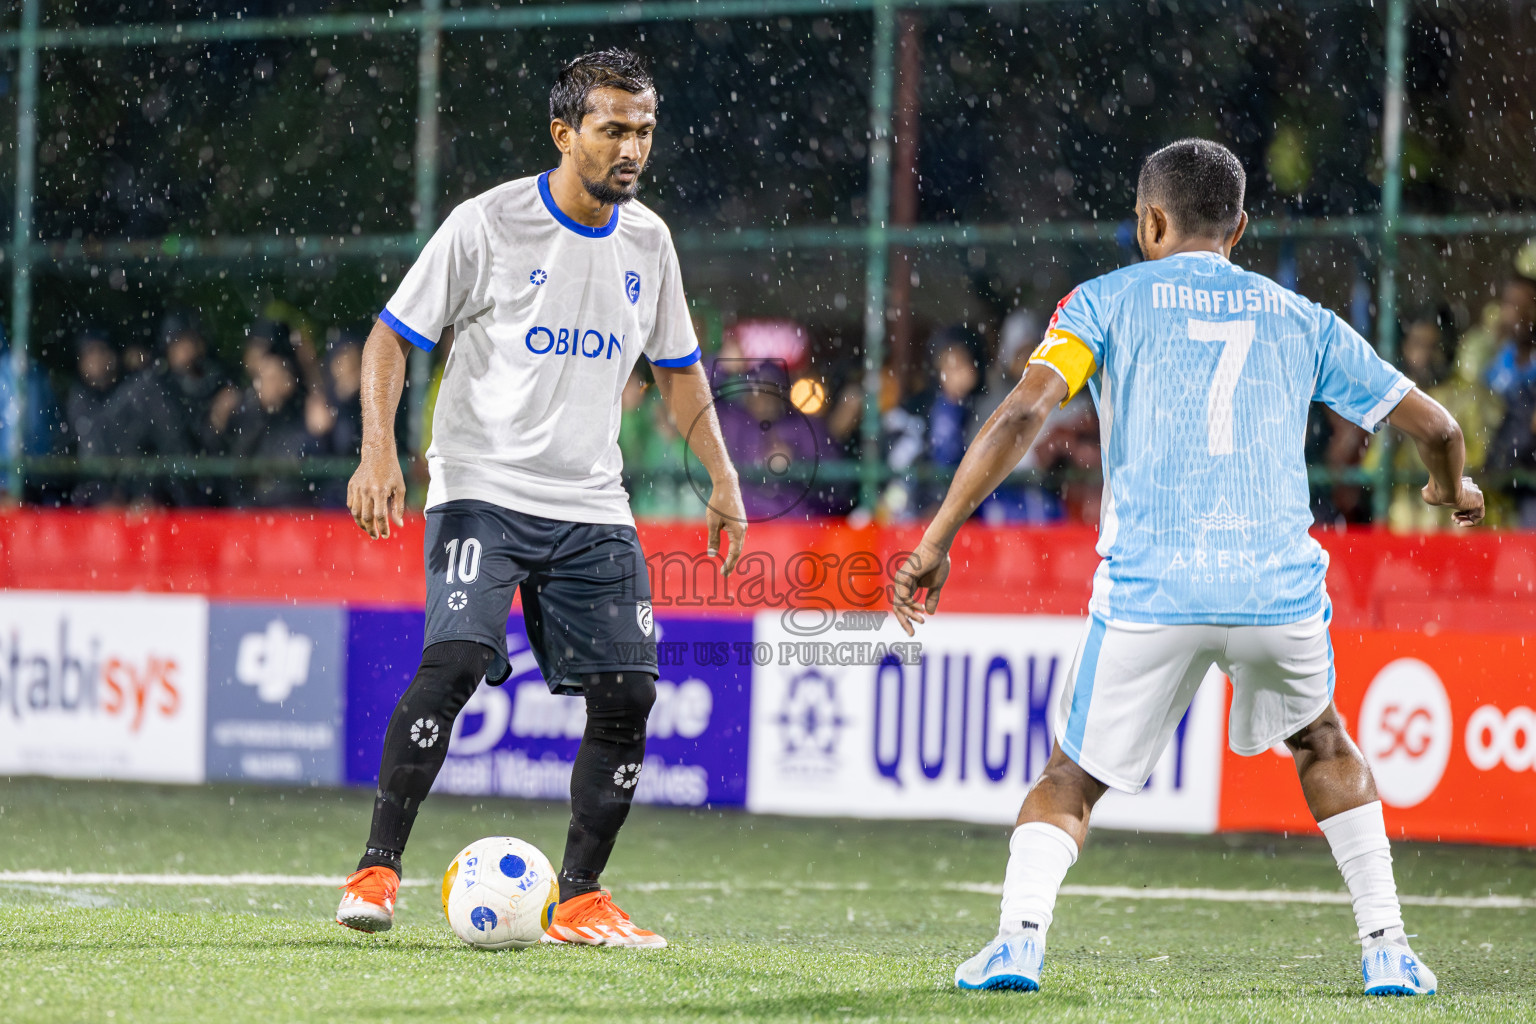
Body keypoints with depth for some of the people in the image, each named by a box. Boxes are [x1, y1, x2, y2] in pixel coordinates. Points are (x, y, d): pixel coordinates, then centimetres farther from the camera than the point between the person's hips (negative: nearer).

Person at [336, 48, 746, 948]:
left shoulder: (647, 242, 8)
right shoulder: (488, 224, -7)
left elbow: (679, 369, 20)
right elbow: (393, 336, -3)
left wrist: (723, 479, 10)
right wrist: (379, 450, -17)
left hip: (592, 508, 5)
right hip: (481, 490, -5)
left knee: (628, 692, -3)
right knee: (455, 661, -23)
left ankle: (580, 900, 9)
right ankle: (378, 869, -14)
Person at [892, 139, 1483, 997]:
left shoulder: (1107, 302, 10)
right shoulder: (1301, 319, 18)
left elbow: (1023, 416, -5)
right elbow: (1433, 424, 20)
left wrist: (937, 540, -4)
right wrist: (1454, 491, 42)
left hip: (1149, 592, -2)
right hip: (1279, 587, 2)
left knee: (1071, 784, 12)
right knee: (1324, 743, 30)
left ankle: (1020, 936, -12)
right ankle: (1387, 949, 22)